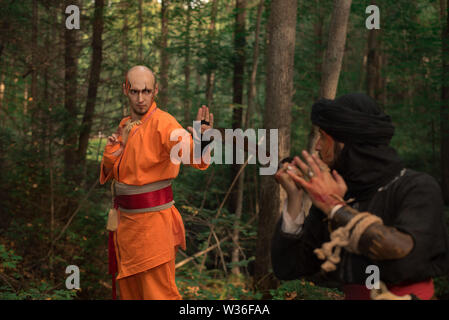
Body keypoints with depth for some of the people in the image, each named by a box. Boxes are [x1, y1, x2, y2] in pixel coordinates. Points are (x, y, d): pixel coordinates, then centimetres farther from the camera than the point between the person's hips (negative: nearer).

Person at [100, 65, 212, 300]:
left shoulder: (162, 124, -15)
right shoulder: (124, 127, 10)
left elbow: (190, 154, -33)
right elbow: (109, 173, 18)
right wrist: (111, 155, -4)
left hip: (153, 221, -8)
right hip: (124, 220, 8)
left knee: (158, 292, -6)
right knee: (128, 291, 17)